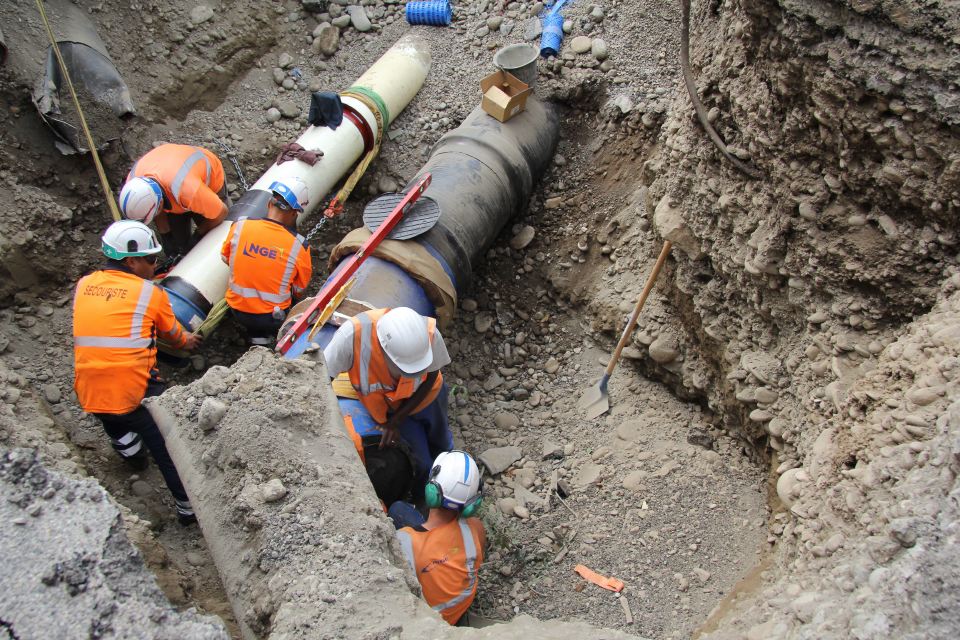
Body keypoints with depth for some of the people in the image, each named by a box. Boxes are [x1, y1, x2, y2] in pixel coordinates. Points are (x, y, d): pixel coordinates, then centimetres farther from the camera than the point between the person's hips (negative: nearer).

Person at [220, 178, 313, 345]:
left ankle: (256, 333, 16)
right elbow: (299, 291, -5)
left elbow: (225, 257, 7)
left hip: (237, 311, 3)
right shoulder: (299, 245, -19)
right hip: (272, 317, -3)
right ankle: (268, 333, 11)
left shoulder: (240, 225, -13)